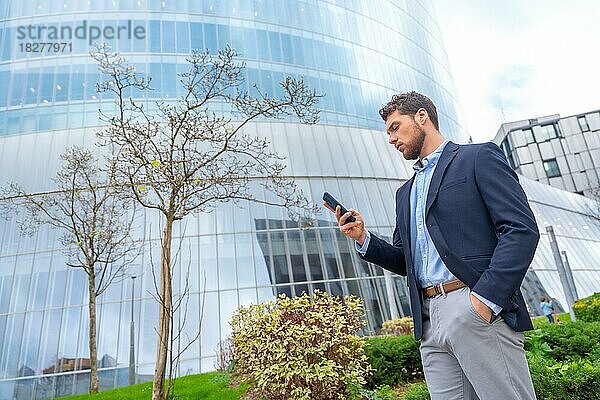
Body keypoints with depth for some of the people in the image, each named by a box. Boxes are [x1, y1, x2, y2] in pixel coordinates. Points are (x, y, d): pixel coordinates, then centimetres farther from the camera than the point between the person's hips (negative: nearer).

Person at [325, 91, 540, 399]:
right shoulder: (406, 192, 23)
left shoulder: (478, 158, 3)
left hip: (478, 308, -6)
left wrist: (486, 298, -18)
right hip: (430, 320, 6)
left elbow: (521, 228, -8)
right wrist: (363, 238, 6)